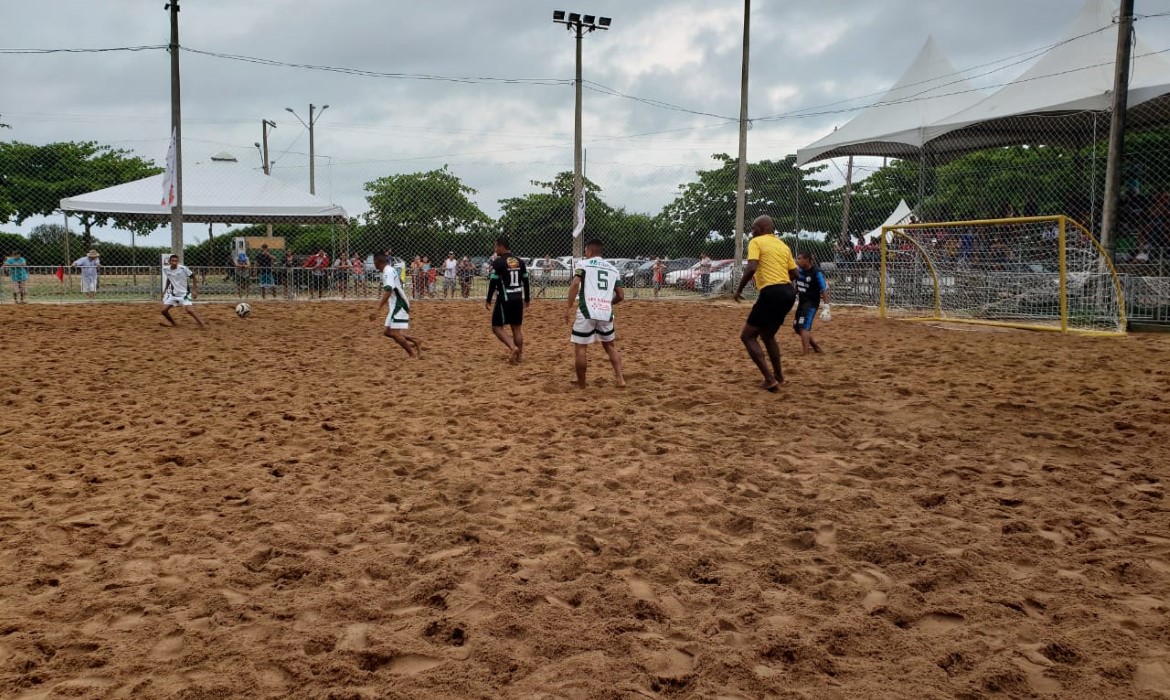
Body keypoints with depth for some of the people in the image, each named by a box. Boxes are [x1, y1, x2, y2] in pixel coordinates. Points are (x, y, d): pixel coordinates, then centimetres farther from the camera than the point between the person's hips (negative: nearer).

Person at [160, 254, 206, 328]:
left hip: (184, 293, -5)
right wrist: (164, 291, 18)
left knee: (189, 310, -22)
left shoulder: (183, 268, -17)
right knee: (164, 310, -2)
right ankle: (174, 324, 21)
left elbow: (193, 277, -6)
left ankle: (203, 325, -14)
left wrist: (195, 290, -8)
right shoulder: (166, 269, -3)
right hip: (173, 294, 5)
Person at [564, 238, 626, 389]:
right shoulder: (613, 269, 18)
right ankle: (620, 379, 14)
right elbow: (620, 296, 16)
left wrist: (569, 307, -10)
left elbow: (575, 284, -11)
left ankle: (581, 385, 11)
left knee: (580, 347, 6)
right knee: (610, 345, 23)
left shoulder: (583, 264, 6)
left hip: (587, 312, -4)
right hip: (606, 313, 4)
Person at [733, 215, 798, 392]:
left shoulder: (756, 242, -1)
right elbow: (794, 273, 17)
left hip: (771, 293, -8)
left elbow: (751, 268, -15)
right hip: (788, 292, 8)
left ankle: (770, 380, -9)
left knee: (747, 336, 1)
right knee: (767, 334, 26)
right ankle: (778, 376, 32)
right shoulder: (783, 245, 19)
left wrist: (739, 290, -5)